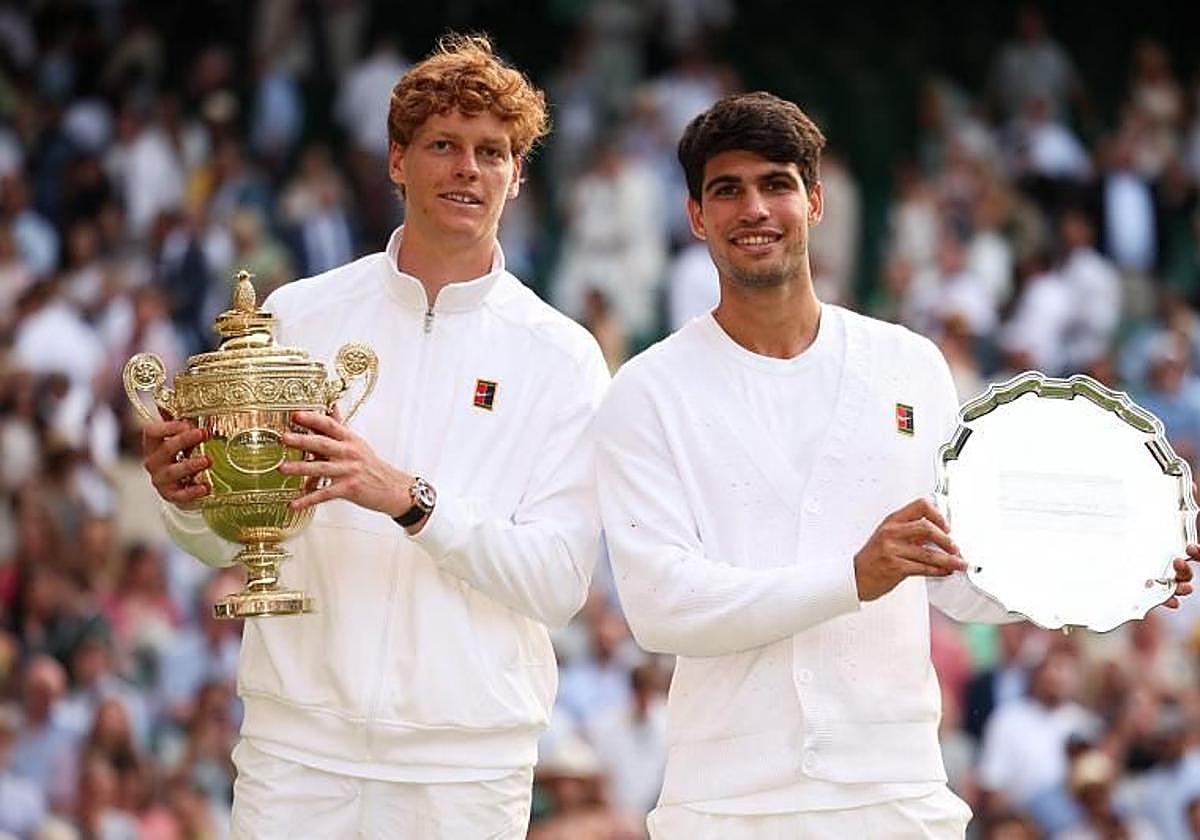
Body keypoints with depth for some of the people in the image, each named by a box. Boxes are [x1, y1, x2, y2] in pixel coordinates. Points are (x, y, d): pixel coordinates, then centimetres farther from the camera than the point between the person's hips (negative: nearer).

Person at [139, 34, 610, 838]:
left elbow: (559, 582, -7)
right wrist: (188, 498, -10)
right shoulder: (301, 315, 7)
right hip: (297, 741, 1)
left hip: (466, 761, -1)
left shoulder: (561, 357, 2)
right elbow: (231, 543, 13)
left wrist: (410, 499, -20)